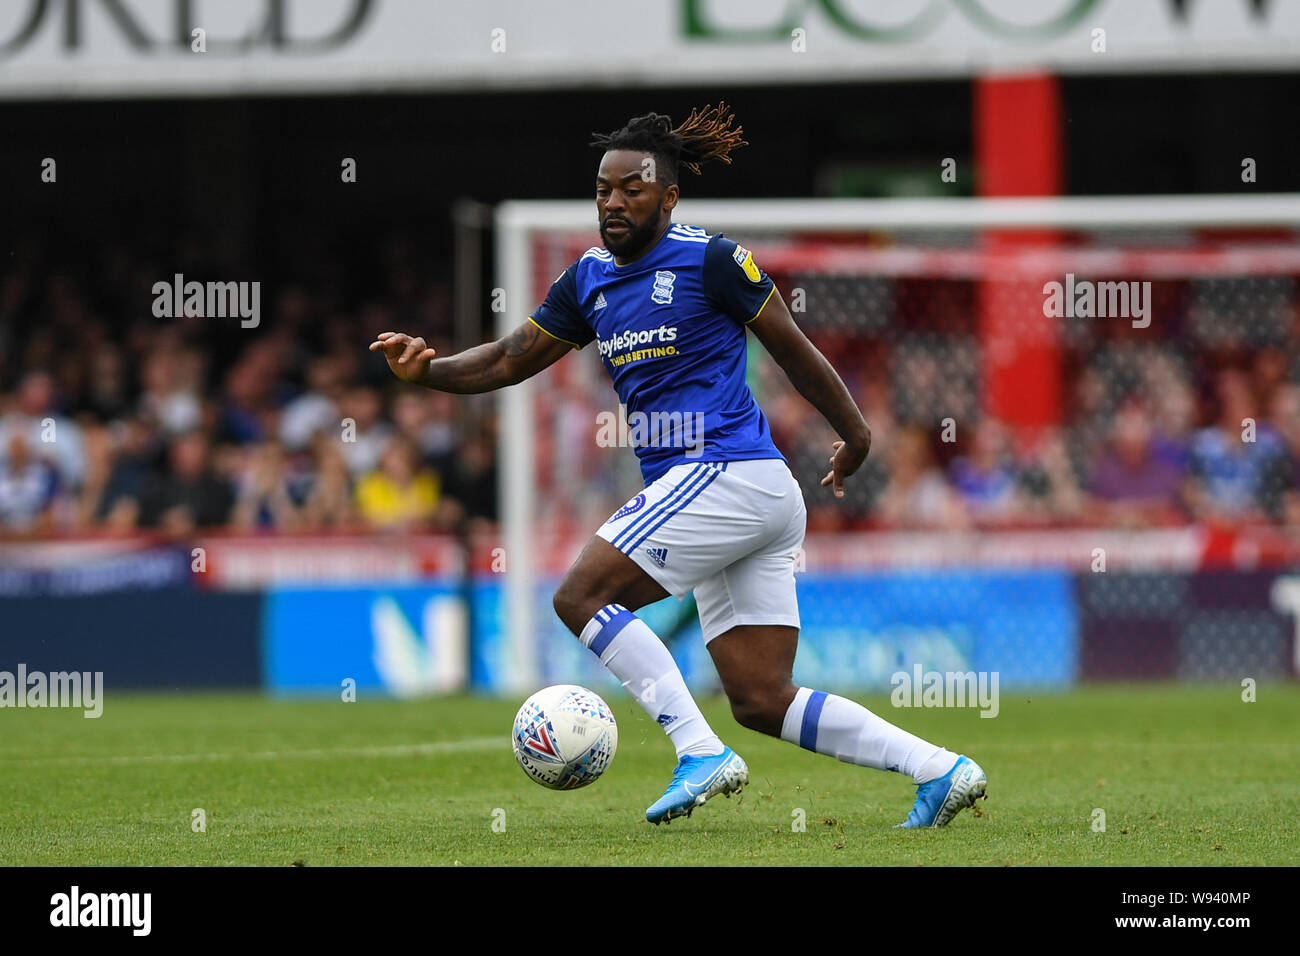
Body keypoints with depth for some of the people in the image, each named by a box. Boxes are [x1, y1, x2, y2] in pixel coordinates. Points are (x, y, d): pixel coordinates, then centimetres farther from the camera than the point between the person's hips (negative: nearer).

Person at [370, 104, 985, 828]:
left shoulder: (709, 260, -7)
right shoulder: (589, 280, 15)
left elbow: (792, 348, 1)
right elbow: (510, 360, 18)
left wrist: (855, 435, 8)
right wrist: (429, 368, 0)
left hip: (726, 469, -8)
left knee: (583, 596, -13)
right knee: (762, 701, 4)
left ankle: (702, 753, -15)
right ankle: (940, 769, 4)